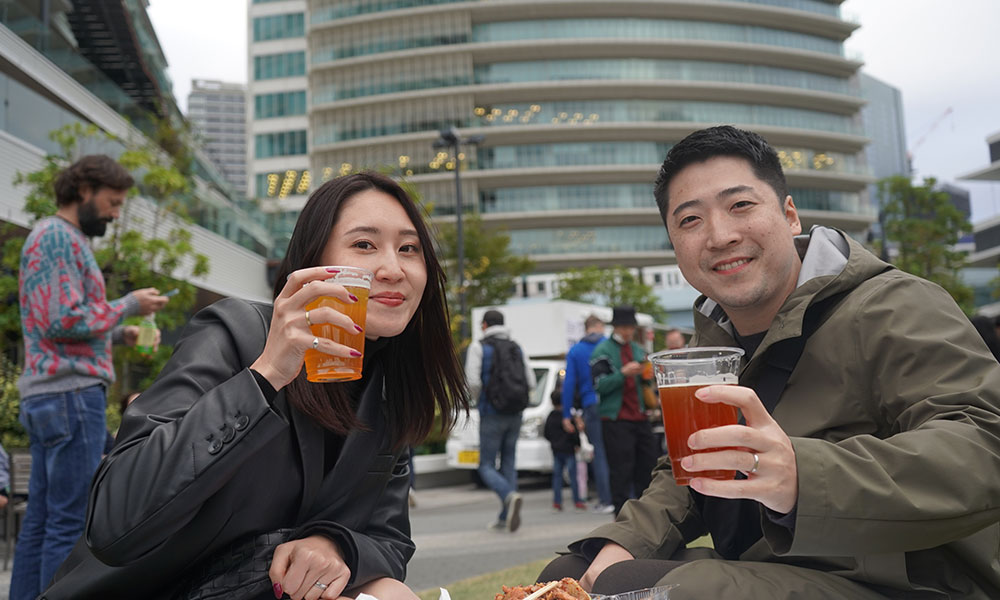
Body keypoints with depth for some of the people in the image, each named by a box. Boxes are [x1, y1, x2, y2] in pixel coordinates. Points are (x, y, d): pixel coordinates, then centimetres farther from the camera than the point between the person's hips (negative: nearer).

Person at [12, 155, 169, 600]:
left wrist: (121, 336, 10)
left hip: (48, 396, 10)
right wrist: (129, 305, -7)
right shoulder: (56, 236, -8)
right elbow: (64, 321, -18)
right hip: (71, 393, -10)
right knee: (71, 520, -8)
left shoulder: (64, 239, 23)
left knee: (40, 518, 10)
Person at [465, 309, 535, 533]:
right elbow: (531, 383, 3)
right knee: (509, 464, 12)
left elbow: (473, 382, -14)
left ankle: (510, 496, -24)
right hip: (515, 415, 5)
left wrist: (478, 397, 6)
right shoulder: (517, 348, 10)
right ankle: (505, 518, 11)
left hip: (491, 416, -4)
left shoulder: (478, 348, -3)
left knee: (487, 466, 3)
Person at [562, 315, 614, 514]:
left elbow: (569, 383, 3)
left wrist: (566, 414, 4)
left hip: (591, 406, 0)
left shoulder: (574, 351, 6)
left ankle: (605, 500, 6)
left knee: (600, 453, 6)